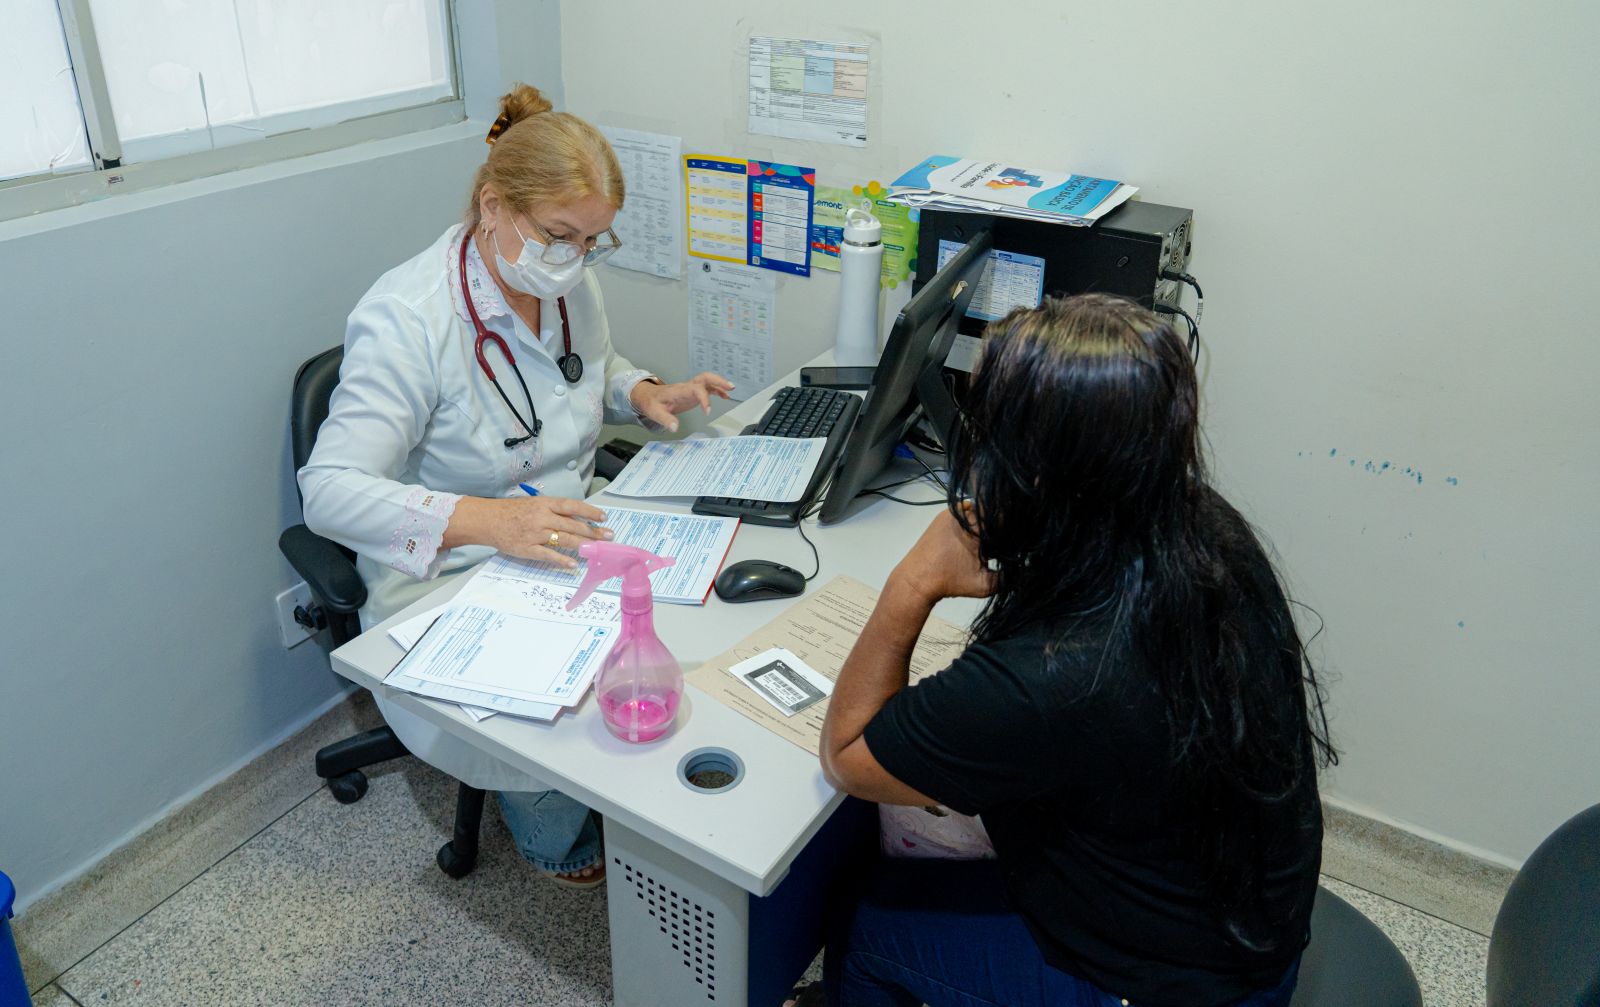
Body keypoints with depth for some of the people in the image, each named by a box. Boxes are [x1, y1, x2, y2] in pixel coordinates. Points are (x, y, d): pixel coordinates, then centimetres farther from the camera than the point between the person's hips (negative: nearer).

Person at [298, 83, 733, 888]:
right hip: (451, 582, -6)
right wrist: (487, 519, -39)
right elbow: (330, 489, -25)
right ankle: (557, 837, 8)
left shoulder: (570, 283, 1)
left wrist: (646, 394, -2)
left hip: (570, 541, 7)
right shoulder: (406, 318, -21)